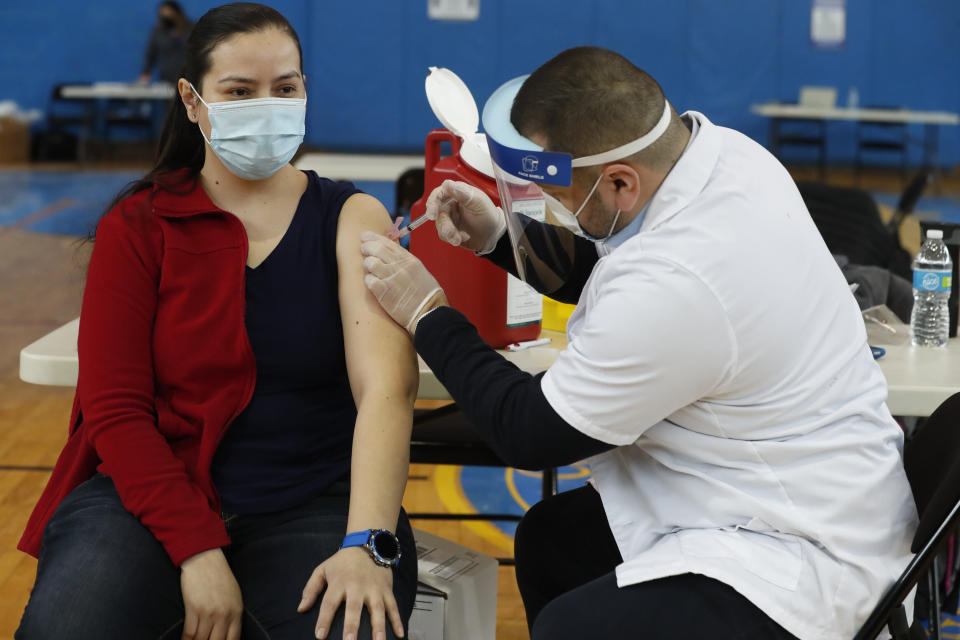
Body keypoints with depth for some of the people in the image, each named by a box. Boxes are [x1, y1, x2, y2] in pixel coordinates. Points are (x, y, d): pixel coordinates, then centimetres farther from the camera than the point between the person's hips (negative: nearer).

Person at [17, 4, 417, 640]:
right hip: (151, 498, 0)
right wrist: (197, 550, -16)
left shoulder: (352, 220, 4)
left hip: (313, 507, 0)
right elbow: (115, 408, -2)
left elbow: (387, 386, -11)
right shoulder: (137, 228, 6)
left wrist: (366, 543, -27)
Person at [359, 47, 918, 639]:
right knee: (548, 535, 19)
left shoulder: (674, 287, -33)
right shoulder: (720, 148, -6)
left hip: (800, 553, -10)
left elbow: (530, 434, -16)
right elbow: (604, 272, 16)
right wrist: (497, 235, 6)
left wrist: (427, 314, -6)